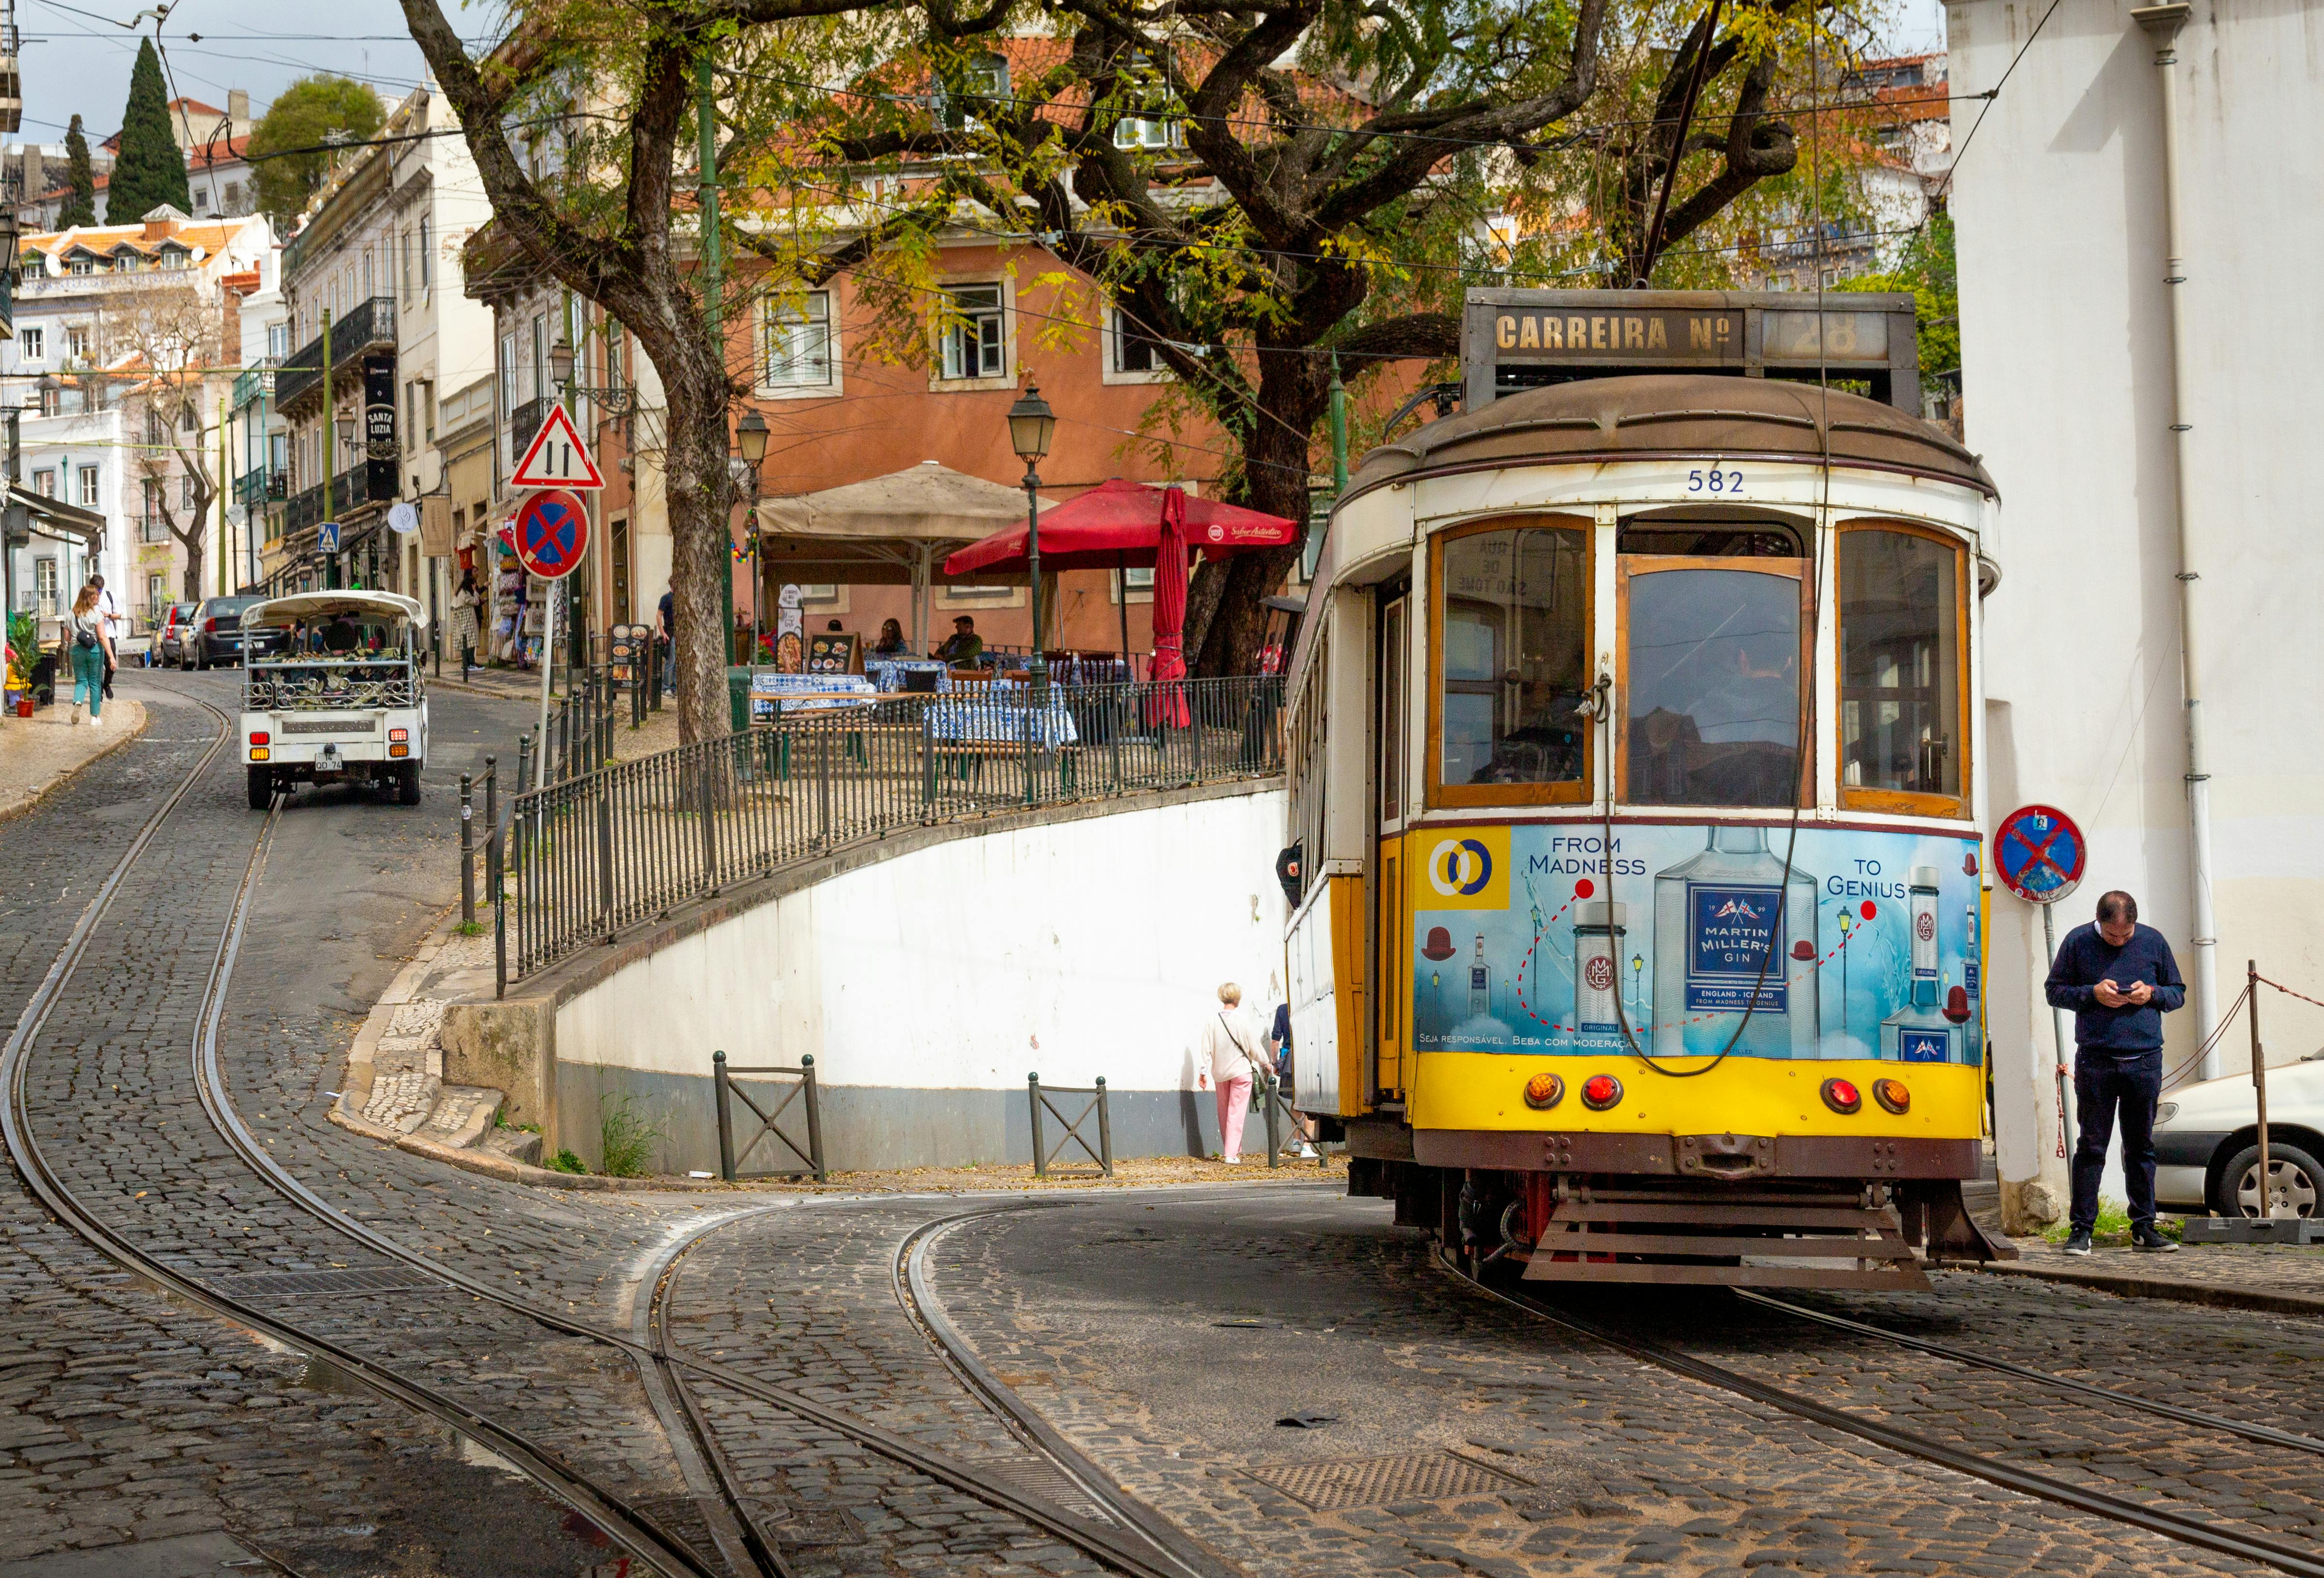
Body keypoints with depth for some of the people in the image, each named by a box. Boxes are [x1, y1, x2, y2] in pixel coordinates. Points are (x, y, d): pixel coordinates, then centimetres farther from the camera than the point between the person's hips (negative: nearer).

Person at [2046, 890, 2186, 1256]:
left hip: (2145, 1060, 2)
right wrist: (2093, 993, -10)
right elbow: (2055, 991, 7)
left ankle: (2144, 1228, 14)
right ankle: (2081, 1229, 3)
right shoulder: (2078, 942, 3)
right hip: (2095, 1060, -2)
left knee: (2141, 1146, 7)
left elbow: (2178, 993, 15)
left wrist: (2152, 993, -6)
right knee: (2091, 1146, -1)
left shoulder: (2153, 941, 8)